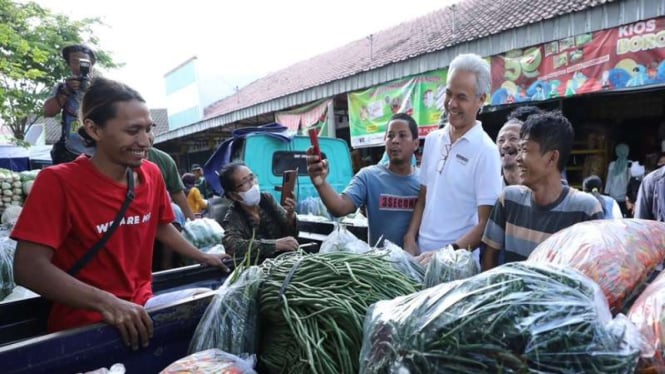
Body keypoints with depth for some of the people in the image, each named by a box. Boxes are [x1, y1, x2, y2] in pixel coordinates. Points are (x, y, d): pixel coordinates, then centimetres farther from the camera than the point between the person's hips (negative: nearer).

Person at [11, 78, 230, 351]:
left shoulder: (152, 174, 1)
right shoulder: (57, 182, -13)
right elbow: (29, 268, -18)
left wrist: (203, 258, 13)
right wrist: (106, 302, -28)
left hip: (141, 311, 6)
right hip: (82, 324, -5)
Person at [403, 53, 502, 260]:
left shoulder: (485, 150, -12)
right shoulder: (432, 139, 4)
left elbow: (485, 224, -12)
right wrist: (410, 237, 1)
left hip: (459, 258, -5)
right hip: (422, 252, 5)